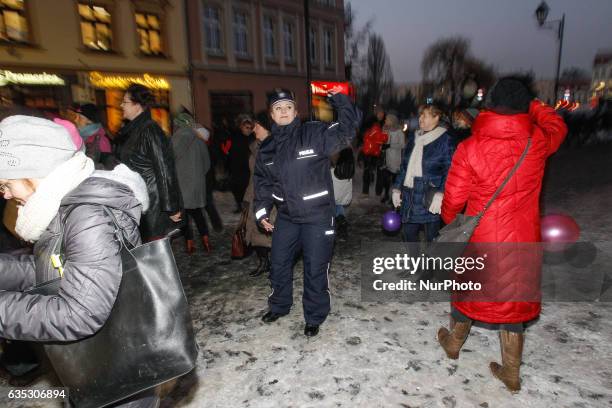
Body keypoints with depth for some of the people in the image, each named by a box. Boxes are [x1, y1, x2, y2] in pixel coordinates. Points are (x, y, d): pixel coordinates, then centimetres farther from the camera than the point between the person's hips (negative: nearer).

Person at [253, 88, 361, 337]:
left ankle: (314, 317, 27)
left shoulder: (315, 134, -8)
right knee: (279, 264, 18)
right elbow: (262, 182, 13)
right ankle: (279, 306, 44)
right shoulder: (267, 148, 6)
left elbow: (347, 130, -15)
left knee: (315, 269, 5)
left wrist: (341, 102, -23)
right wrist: (262, 211, 7)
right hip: (286, 217, 5)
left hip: (318, 216, -5)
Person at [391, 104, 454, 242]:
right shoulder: (414, 139, 14)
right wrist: (397, 188, 12)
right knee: (409, 233, 15)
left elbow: (449, 170, -11)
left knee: (432, 237, 3)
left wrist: (440, 194, -22)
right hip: (410, 197, 6)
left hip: (430, 199, -6)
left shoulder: (444, 139, -5)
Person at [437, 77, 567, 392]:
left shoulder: (469, 147, -17)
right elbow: (557, 126, 18)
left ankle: (454, 343, 43)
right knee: (513, 296, 16)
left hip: (480, 238, -2)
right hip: (522, 240, 2)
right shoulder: (538, 142, -9)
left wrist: (448, 220, 11)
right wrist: (529, 103, 20)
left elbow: (453, 197, -9)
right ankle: (511, 372, 30)